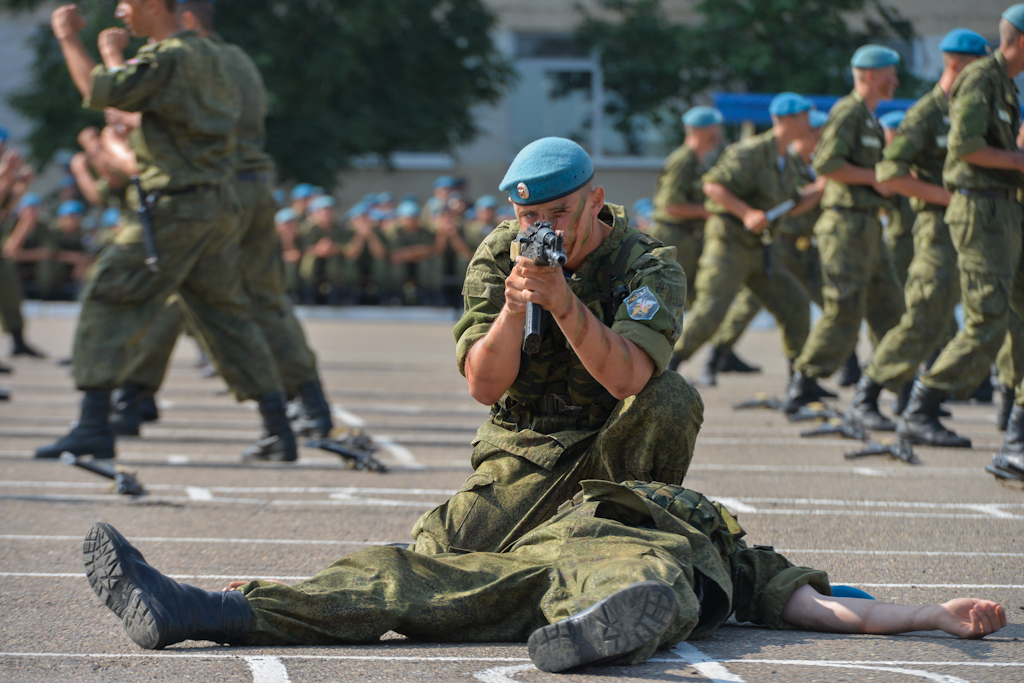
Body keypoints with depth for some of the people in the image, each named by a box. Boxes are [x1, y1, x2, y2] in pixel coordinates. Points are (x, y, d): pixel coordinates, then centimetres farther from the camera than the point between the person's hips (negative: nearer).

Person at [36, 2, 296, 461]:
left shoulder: (167, 58, -12)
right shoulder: (207, 54, 16)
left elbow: (99, 92, -18)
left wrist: (69, 39, -3)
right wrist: (116, 56, 31)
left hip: (174, 207, -9)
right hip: (219, 204, 9)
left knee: (108, 302, -6)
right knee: (226, 313, 14)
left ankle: (94, 426, -12)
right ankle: (278, 427, 11)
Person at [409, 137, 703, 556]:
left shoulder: (649, 267, -15)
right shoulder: (497, 258, -7)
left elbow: (627, 379, -34)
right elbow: (484, 388, -15)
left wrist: (565, 304, -47)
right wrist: (512, 310, -32)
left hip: (614, 444, -2)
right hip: (525, 453, 2)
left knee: (671, 399, -31)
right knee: (442, 554, -18)